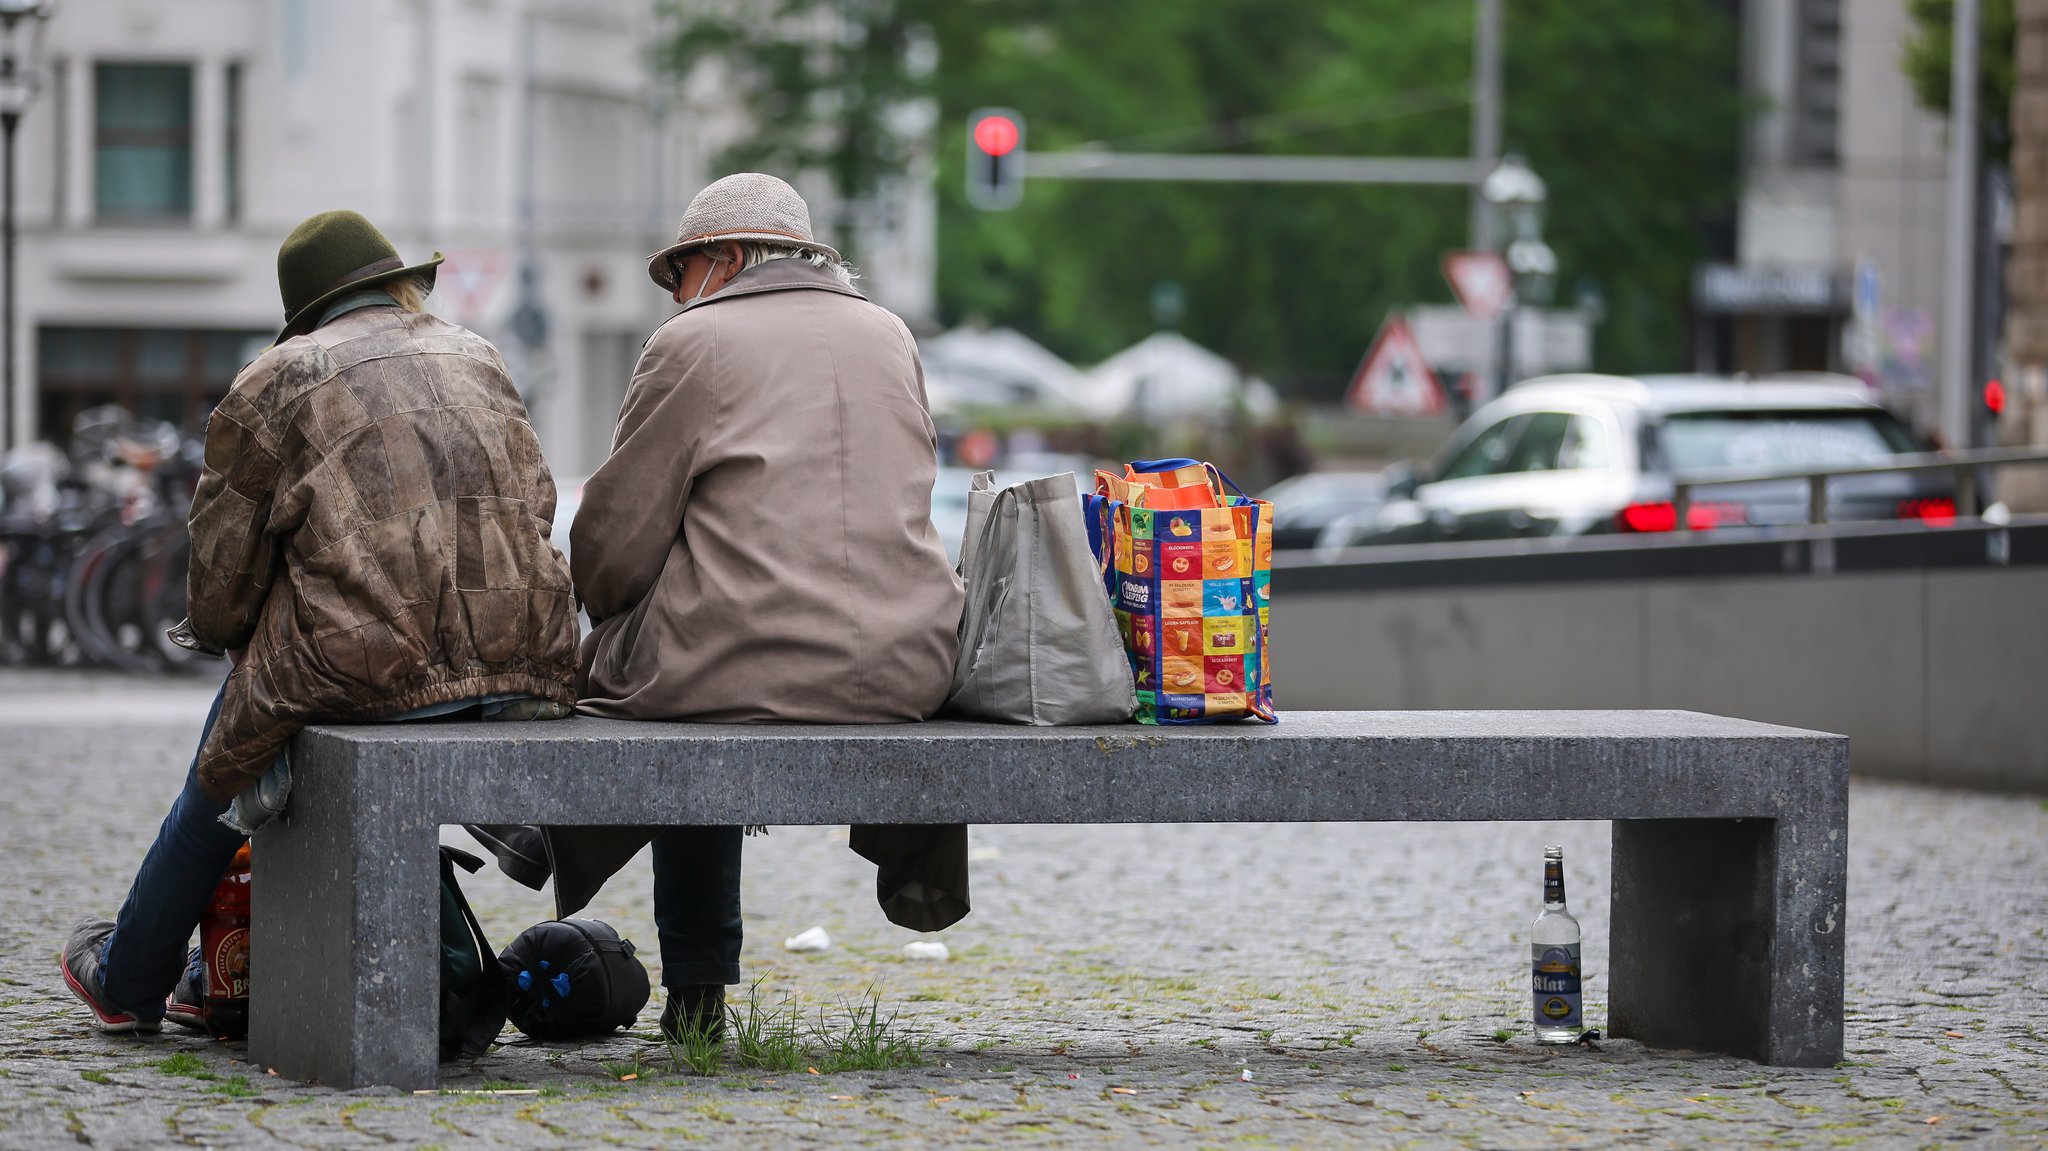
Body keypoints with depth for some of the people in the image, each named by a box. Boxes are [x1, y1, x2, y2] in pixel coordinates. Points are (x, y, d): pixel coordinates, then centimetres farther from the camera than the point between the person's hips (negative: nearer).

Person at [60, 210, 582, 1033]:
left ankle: (130, 980, 39)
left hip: (368, 663, -6)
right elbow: (533, 509, 19)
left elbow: (225, 559, 4)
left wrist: (221, 631, 25)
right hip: (524, 661, 6)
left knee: (232, 748, 24)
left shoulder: (276, 380, 3)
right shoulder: (480, 362, 18)